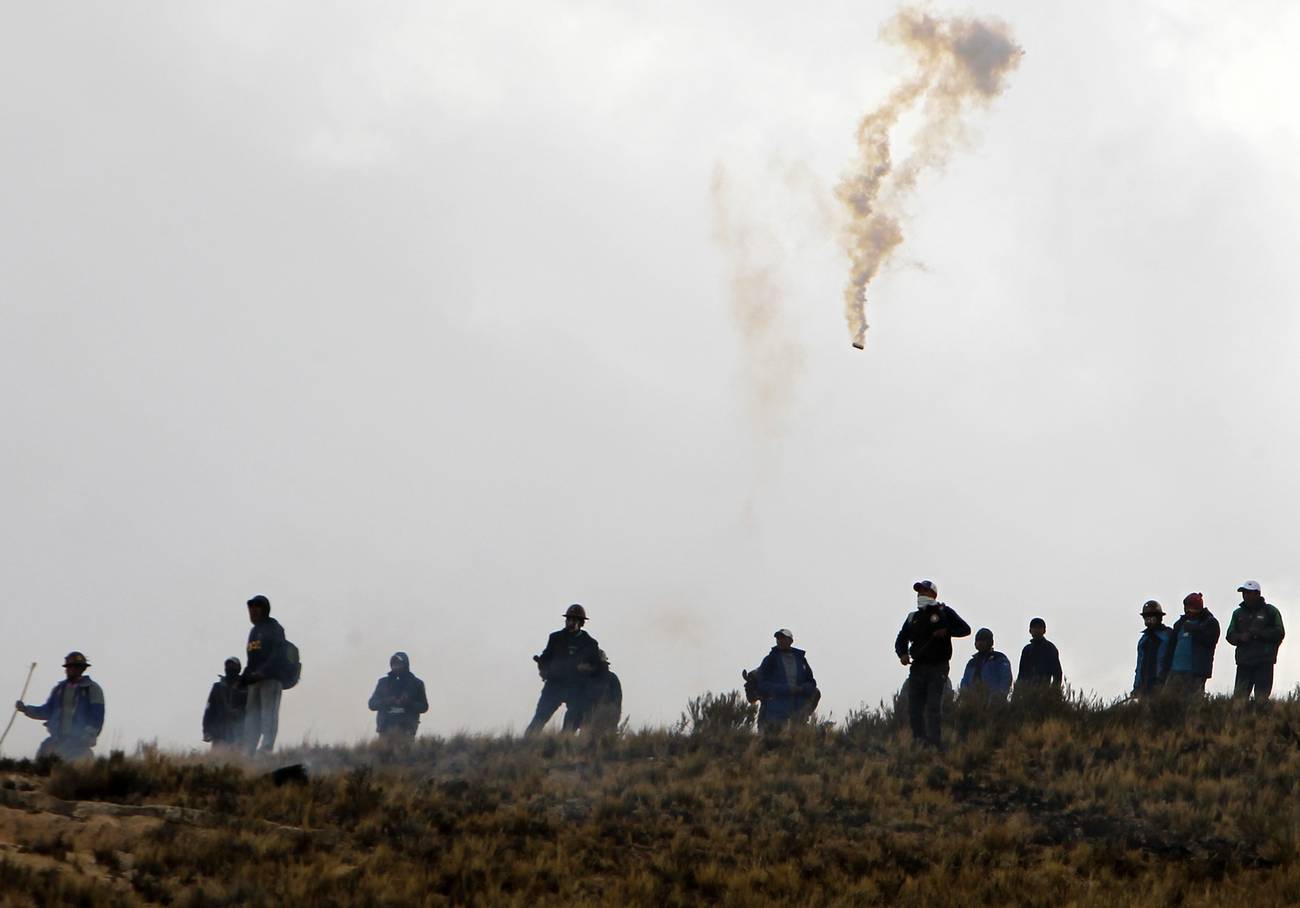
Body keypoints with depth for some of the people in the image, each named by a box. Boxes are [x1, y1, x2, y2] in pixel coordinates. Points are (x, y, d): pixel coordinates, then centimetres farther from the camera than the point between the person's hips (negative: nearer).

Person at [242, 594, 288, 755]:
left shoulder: (274, 628, -2)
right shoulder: (254, 630, 24)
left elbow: (277, 655, -15)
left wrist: (262, 672, -25)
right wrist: (244, 677, 12)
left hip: (271, 678, -8)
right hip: (255, 680, 9)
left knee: (268, 713, -13)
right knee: (251, 713, 3)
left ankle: (266, 748, -22)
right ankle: (248, 752, 0)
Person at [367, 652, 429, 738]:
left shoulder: (415, 683, 10)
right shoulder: (383, 682, 15)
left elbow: (424, 707, 9)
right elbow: (372, 704, 14)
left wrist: (409, 703, -10)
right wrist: (384, 702, -7)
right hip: (386, 727, 2)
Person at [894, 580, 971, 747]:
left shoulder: (944, 613, 4)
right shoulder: (913, 617, 17)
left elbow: (965, 629, 5)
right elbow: (901, 639, 19)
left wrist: (947, 632, -12)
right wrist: (903, 654, -2)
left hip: (938, 666, -5)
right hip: (917, 667, 5)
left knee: (933, 706, -10)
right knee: (913, 708, 0)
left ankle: (933, 743, -12)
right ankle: (918, 742, 8)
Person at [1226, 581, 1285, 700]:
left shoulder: (1271, 611, 5)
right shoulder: (1238, 613, 18)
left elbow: (1279, 633, -1)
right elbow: (1230, 635, 14)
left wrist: (1259, 633, -12)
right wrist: (1240, 637, -7)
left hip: (1264, 663, -3)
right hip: (1244, 663, 3)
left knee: (1261, 696, -6)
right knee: (1239, 696, -5)